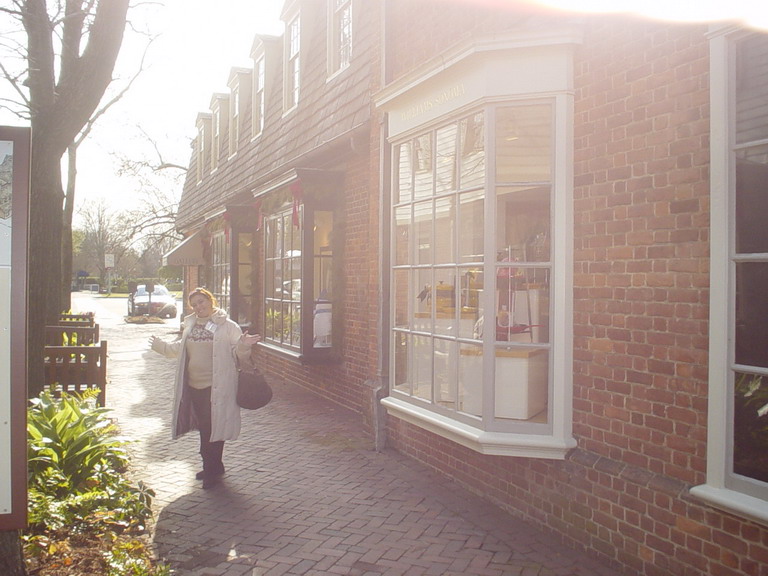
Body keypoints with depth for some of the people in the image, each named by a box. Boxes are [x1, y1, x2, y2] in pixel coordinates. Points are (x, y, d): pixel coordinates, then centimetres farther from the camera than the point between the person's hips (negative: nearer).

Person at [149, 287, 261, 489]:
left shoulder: (227, 326, -7)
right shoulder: (190, 326, 13)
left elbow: (238, 353, -6)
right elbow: (179, 349, 27)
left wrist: (244, 345, -26)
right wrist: (160, 345, 28)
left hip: (216, 387, -7)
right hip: (194, 385, 7)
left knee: (213, 426, -2)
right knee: (204, 427, 15)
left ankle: (213, 468, 11)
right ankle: (210, 467, 29)